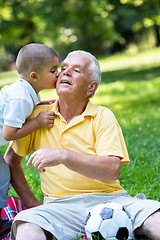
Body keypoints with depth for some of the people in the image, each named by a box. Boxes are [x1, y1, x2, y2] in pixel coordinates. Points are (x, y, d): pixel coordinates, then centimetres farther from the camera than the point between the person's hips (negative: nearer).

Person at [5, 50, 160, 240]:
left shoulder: (103, 116, 5)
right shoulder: (38, 115, 11)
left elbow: (113, 169, -10)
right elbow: (10, 159, 19)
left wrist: (63, 156, -22)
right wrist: (31, 203, 8)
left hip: (108, 199, 0)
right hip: (60, 205, 0)